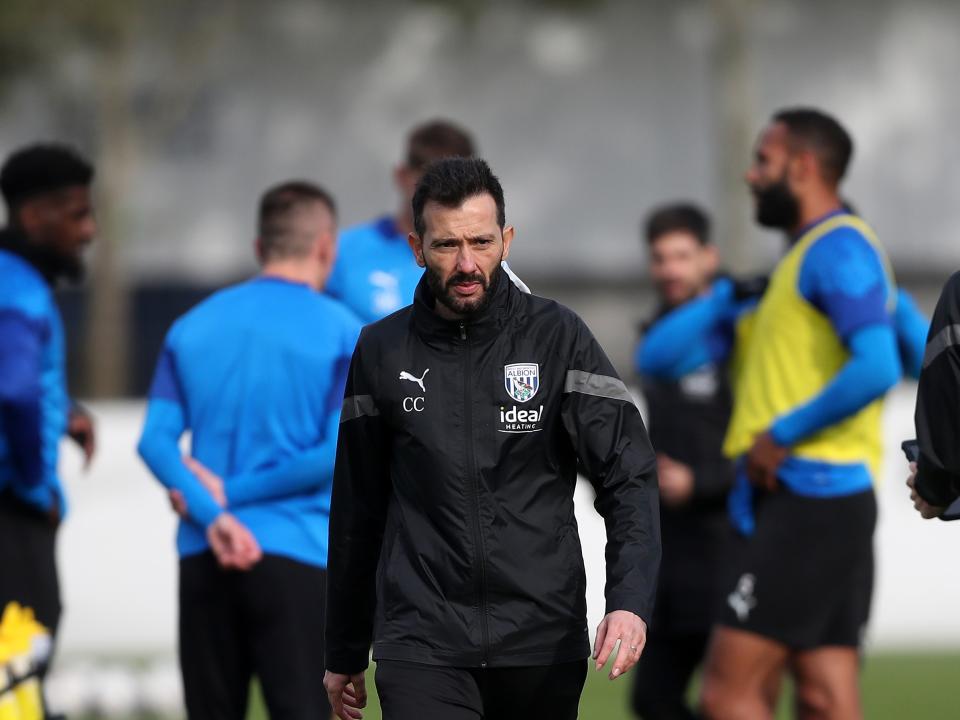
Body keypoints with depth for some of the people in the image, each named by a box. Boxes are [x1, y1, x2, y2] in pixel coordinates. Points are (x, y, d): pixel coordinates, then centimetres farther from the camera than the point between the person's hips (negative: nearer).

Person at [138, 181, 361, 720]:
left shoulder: (193, 326, 10)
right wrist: (230, 493, -6)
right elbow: (338, 454, -11)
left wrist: (212, 514, -11)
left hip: (204, 556, 4)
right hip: (296, 555, -4)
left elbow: (157, 440, -1)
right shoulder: (342, 332, -3)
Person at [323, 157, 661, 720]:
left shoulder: (558, 337, -1)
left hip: (542, 641, 0)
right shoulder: (382, 352, 4)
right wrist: (344, 652, 16)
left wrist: (631, 601, -23)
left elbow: (629, 476, -7)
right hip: (421, 645, 0)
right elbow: (357, 511, 13)